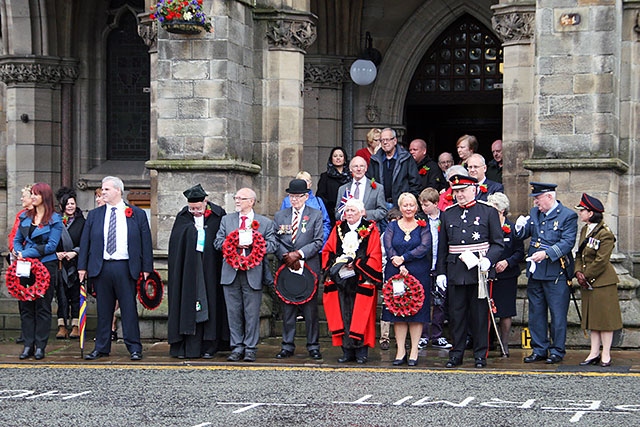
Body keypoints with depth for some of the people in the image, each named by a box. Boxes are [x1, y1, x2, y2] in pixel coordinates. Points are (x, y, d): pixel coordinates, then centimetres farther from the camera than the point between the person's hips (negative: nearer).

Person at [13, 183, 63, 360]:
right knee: (25, 306, 2)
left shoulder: (54, 219, -2)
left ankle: (40, 346, 2)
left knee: (43, 307, -1)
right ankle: (28, 345, 6)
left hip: (46, 266, -4)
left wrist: (27, 253, -15)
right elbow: (17, 240, 16)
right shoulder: (25, 217, 13)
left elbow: (51, 246, -10)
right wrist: (19, 252, -6)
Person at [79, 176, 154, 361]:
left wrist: (146, 268, -1)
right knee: (103, 309, 6)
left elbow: (146, 242, 5)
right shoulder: (94, 215, 12)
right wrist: (82, 267, 4)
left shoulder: (137, 214, 5)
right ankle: (101, 347, 12)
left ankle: (134, 348, 3)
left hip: (125, 267, -2)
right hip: (101, 267, 2)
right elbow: (85, 241, 11)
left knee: (129, 308, -2)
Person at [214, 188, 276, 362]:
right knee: (234, 312, 5)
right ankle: (236, 348, 11)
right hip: (231, 274, 2)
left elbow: (271, 245, -2)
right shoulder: (226, 220, 14)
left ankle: (250, 348, 8)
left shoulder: (265, 223, 6)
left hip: (253, 274, -2)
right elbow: (218, 243, 6)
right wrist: (235, 243, -11)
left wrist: (252, 244, -15)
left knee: (252, 313, 0)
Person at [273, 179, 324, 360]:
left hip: (309, 268, -2)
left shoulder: (316, 215, 5)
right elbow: (276, 242, 8)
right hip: (286, 268, 2)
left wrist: (298, 254, -12)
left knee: (310, 309, -1)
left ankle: (313, 346, 5)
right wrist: (287, 257, -7)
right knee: (287, 308, 4)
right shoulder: (279, 216, 13)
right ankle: (287, 346, 10)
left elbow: (318, 242, -1)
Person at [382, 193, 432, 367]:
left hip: (418, 274, -1)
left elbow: (425, 247, -8)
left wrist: (403, 258, -15)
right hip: (395, 274, 1)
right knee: (397, 312, 0)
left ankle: (414, 352, 2)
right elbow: (388, 248, -2)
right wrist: (400, 267, -16)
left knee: (417, 312, -2)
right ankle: (400, 351, 4)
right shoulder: (392, 227, 10)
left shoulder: (423, 227, 7)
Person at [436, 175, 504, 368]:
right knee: (456, 314, 5)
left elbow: (498, 243, 2)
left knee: (480, 314, 2)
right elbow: (442, 247, 14)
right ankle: (456, 354, 12)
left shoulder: (489, 212, 3)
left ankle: (480, 355, 9)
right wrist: (440, 272, 8)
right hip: (455, 271, 3)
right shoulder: (447, 214, 11)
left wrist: (488, 260, -15)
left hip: (479, 270, -3)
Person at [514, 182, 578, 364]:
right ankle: (539, 350, 19)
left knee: (557, 314, 0)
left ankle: (557, 351, 8)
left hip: (556, 273, -6)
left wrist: (546, 253, -25)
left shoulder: (568, 216, -6)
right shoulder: (534, 213, 13)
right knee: (536, 313, 11)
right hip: (535, 272, 6)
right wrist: (520, 227, -9)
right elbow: (523, 234, 14)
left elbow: (567, 242, -15)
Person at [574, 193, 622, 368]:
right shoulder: (585, 230, 10)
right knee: (592, 317, 10)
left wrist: (586, 276, -13)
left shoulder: (605, 234, -16)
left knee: (604, 317, -1)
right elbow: (580, 254, 12)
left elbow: (601, 260, -18)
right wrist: (579, 272, -4)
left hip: (602, 281, -8)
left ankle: (606, 355, 4)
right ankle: (594, 353, 16)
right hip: (588, 281, 8)